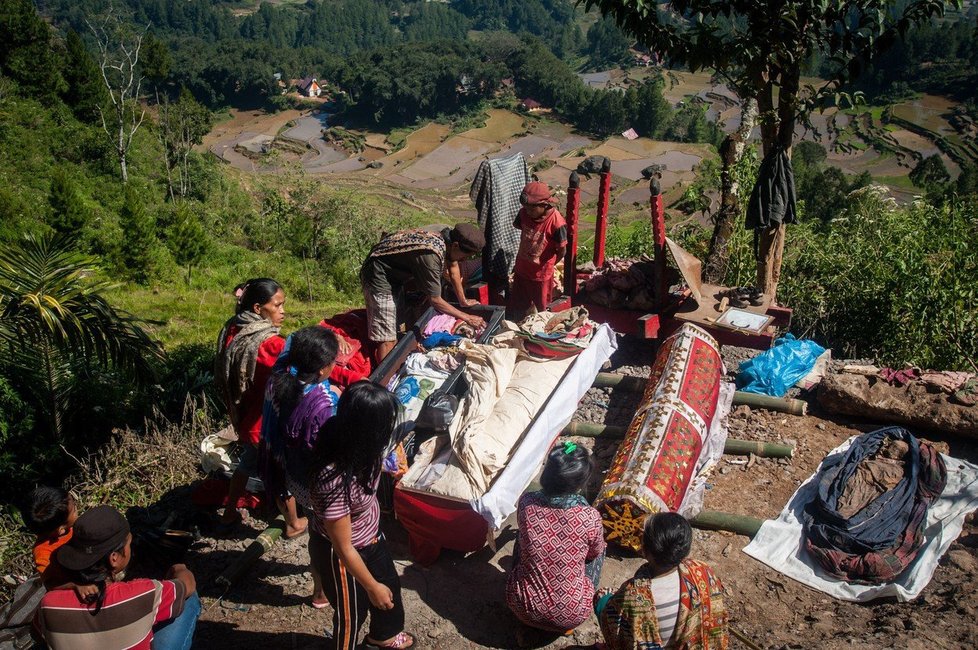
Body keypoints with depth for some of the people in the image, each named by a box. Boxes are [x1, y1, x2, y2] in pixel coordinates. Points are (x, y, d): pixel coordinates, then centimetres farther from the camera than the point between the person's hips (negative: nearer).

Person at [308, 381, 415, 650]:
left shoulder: (352, 448, -19)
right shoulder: (335, 481, -42)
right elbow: (343, 548, -28)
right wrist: (372, 587, -15)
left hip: (370, 536, 8)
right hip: (345, 555, -8)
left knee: (390, 585, 31)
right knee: (351, 612, 21)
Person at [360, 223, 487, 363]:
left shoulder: (441, 238, -8)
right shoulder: (431, 255, -32)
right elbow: (435, 300, -25)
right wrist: (467, 318, -20)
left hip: (394, 274, 9)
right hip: (378, 277, -9)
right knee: (387, 338, -10)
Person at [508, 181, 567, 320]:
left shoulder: (556, 222, -26)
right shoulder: (524, 213, -12)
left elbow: (562, 251, -14)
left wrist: (546, 266, 1)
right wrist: (520, 262, 12)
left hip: (541, 275, -5)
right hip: (521, 271, 5)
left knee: (541, 311, 17)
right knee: (513, 311, 19)